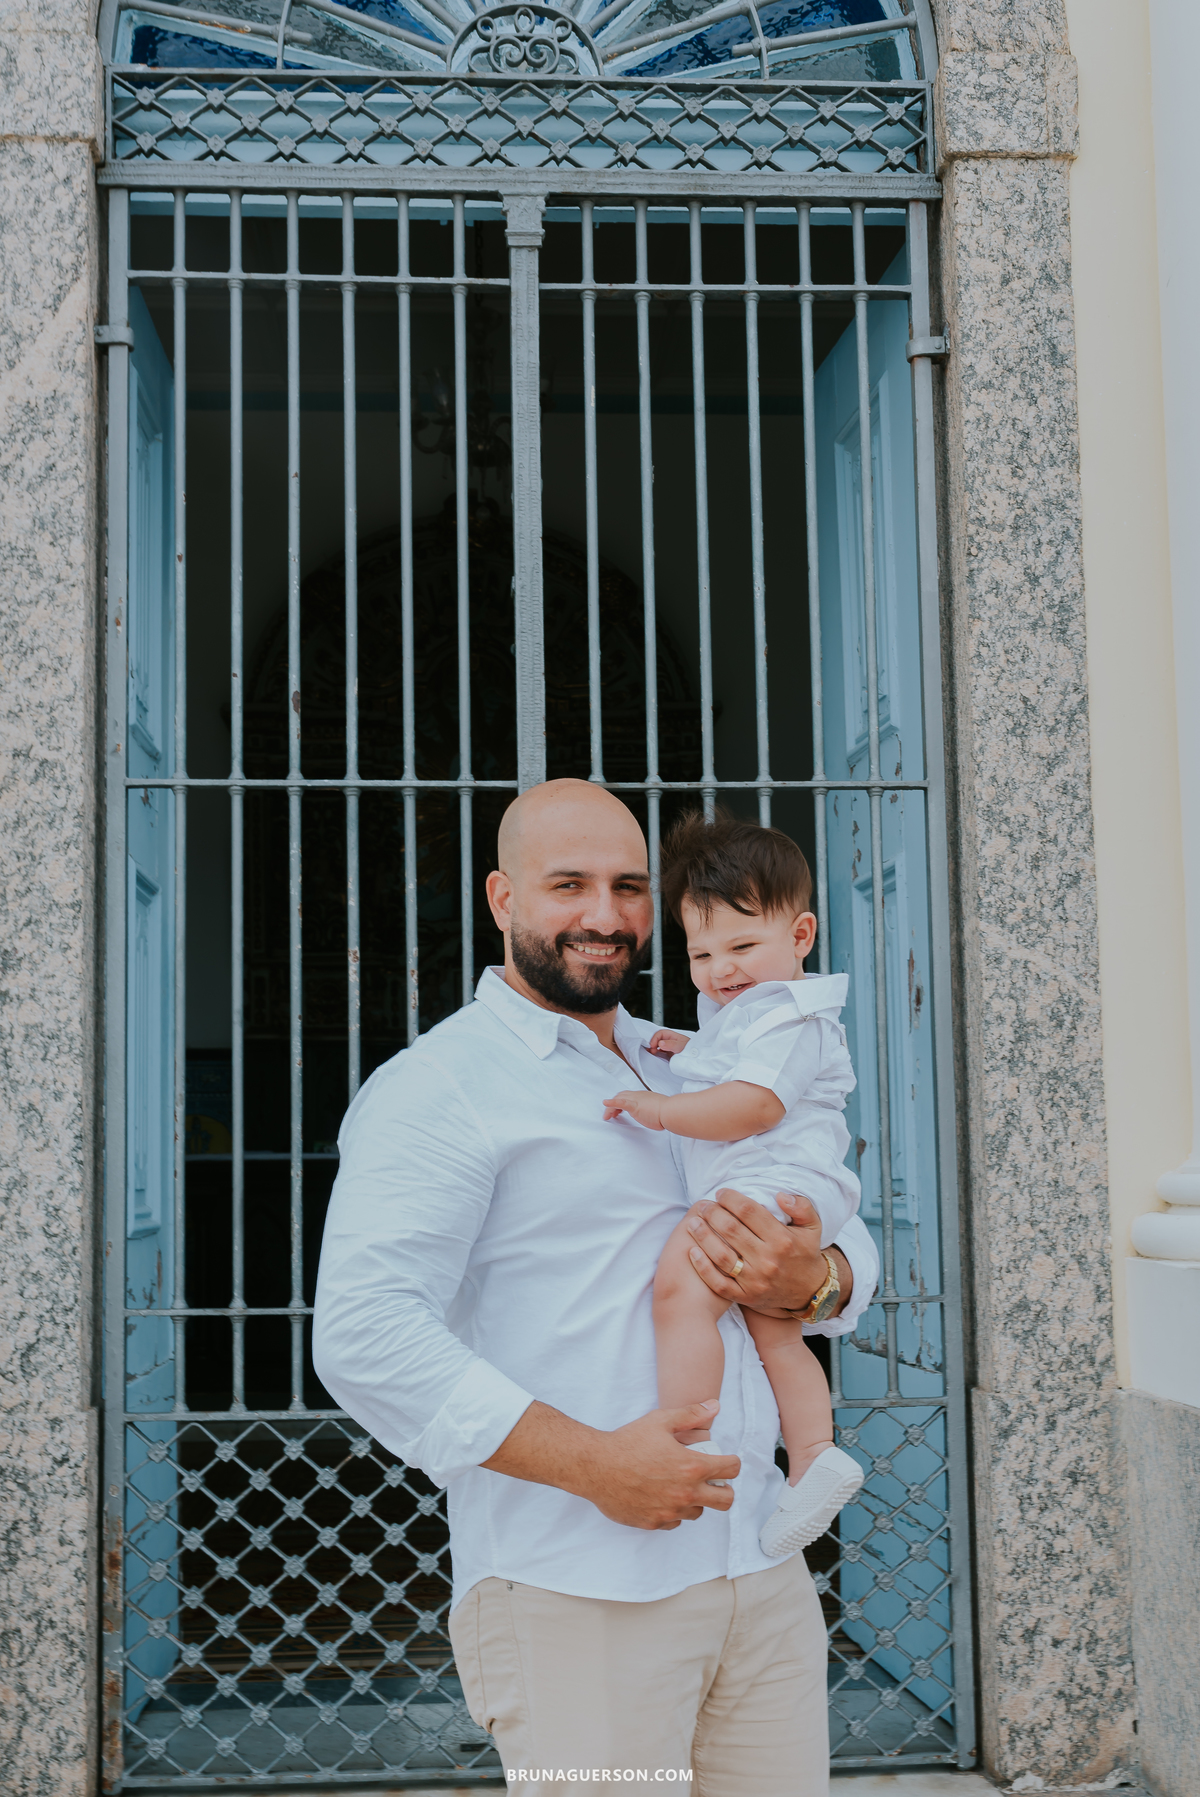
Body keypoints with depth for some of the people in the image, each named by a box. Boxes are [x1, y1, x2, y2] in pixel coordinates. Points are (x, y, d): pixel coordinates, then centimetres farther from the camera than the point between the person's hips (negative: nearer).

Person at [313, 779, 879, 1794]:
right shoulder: (438, 1086, -5)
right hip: (573, 1598, -6)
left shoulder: (690, 1074, 18)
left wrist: (810, 1280, -6)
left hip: (765, 1580, 6)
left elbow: (852, 1248, 19)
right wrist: (591, 1462, -20)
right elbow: (364, 1336, -17)